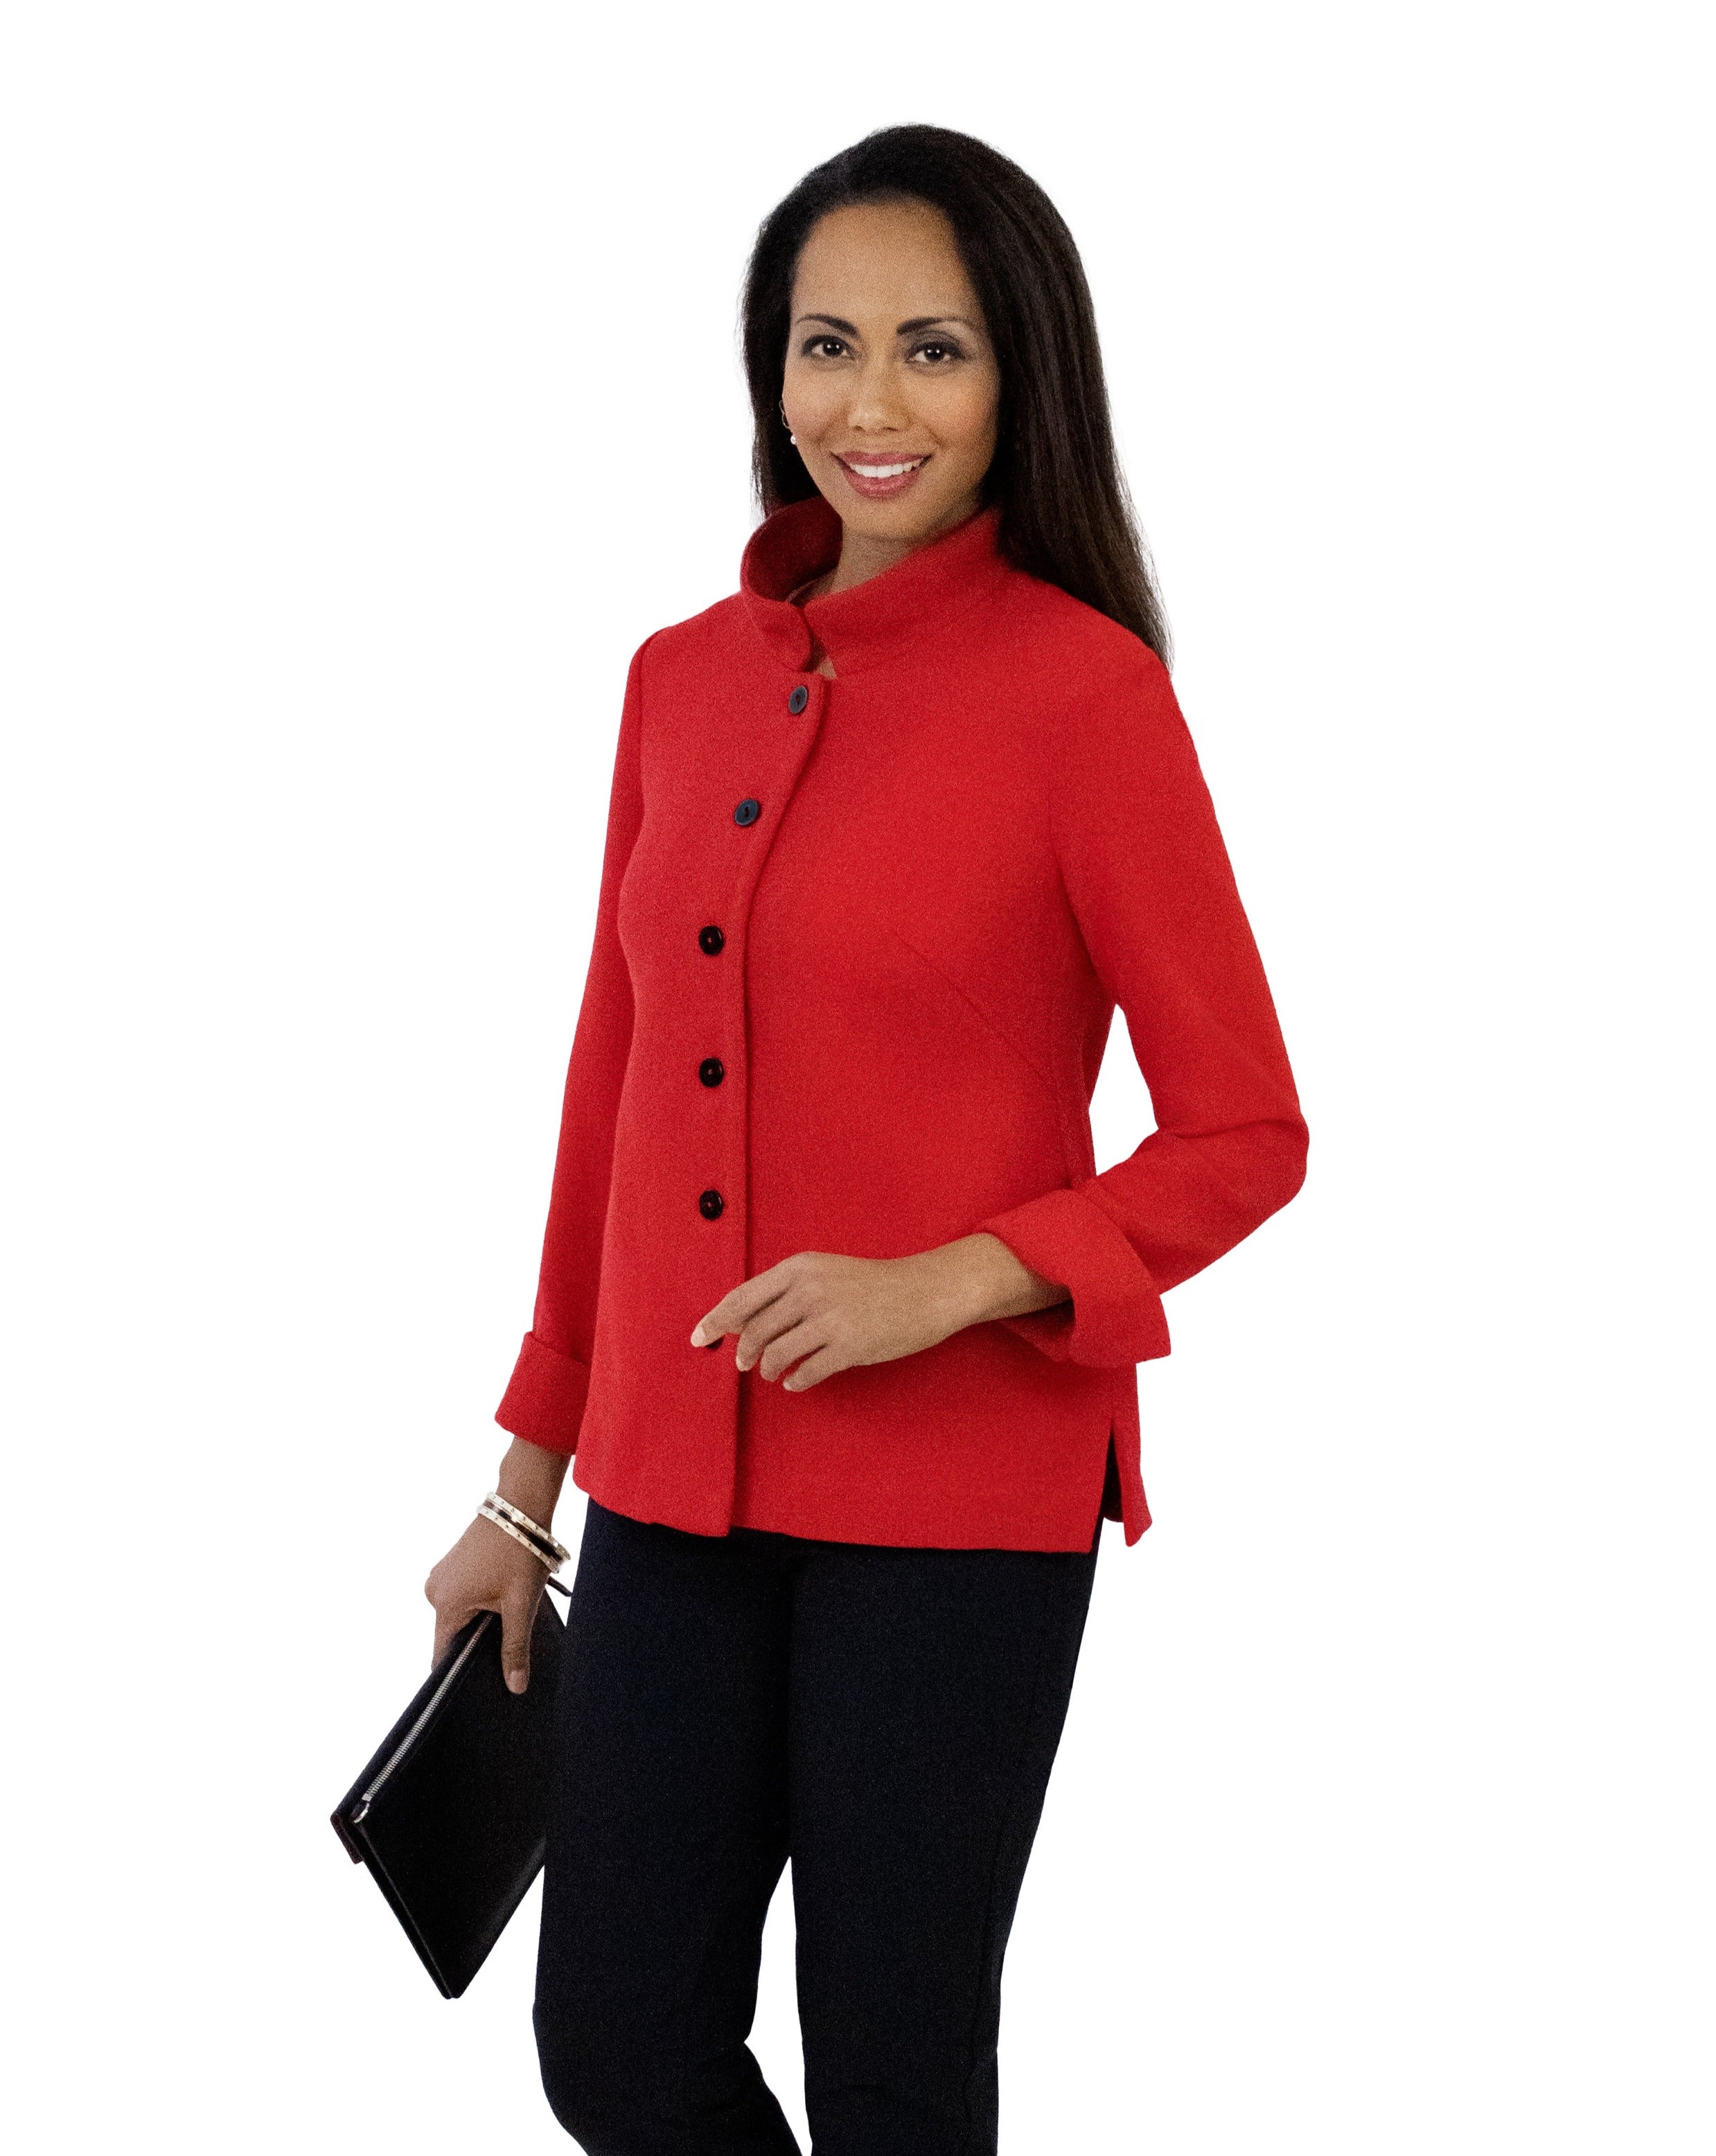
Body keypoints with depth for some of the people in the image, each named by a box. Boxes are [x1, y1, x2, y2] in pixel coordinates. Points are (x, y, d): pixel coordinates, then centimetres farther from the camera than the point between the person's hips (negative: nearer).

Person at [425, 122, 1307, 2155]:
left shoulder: (1083, 692, -10)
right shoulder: (684, 679, 7)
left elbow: (1244, 1136, -7)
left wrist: (945, 1282, -21)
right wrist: (530, 1471, 17)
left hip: (957, 1494, -5)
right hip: (676, 1487, 5)